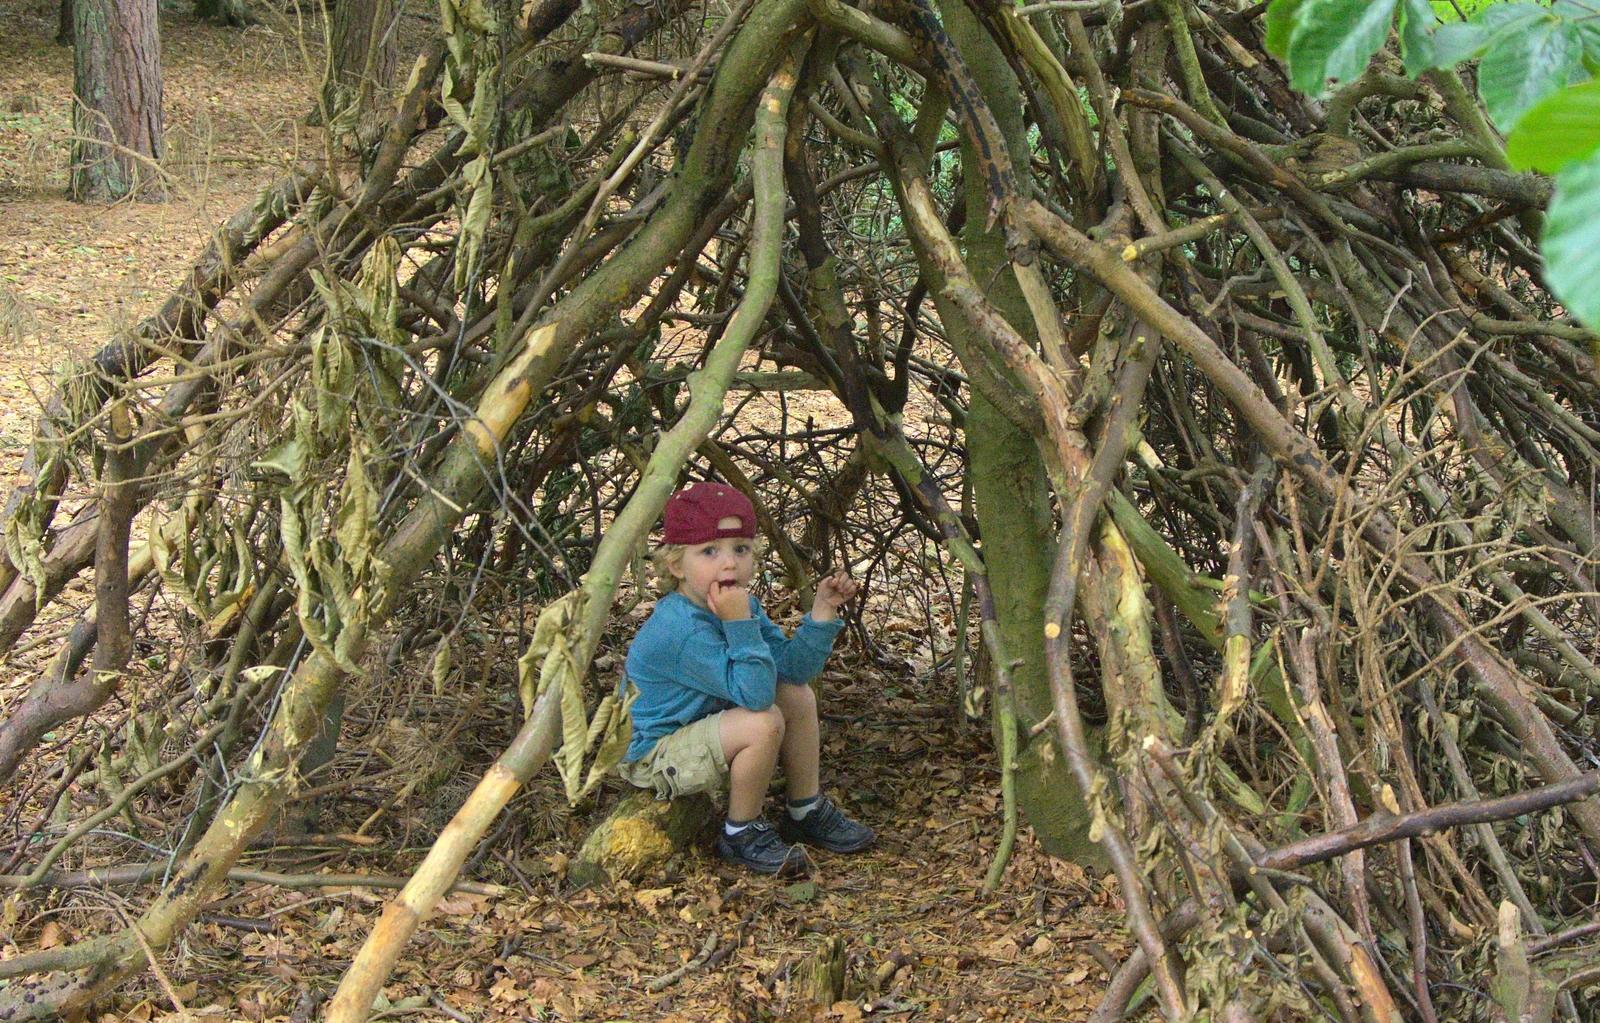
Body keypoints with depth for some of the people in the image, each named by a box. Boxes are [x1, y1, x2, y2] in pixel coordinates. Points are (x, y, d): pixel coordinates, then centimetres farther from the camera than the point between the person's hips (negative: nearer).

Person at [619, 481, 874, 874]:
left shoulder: (740, 606, -1)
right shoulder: (684, 630, -32)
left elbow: (792, 667, -4)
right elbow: (753, 693, -36)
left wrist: (822, 611, -13)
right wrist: (741, 624, -41)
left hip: (700, 728, 10)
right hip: (654, 751, -10)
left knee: (798, 695, 6)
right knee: (763, 723, -30)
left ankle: (807, 811, 17)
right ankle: (742, 834, -9)